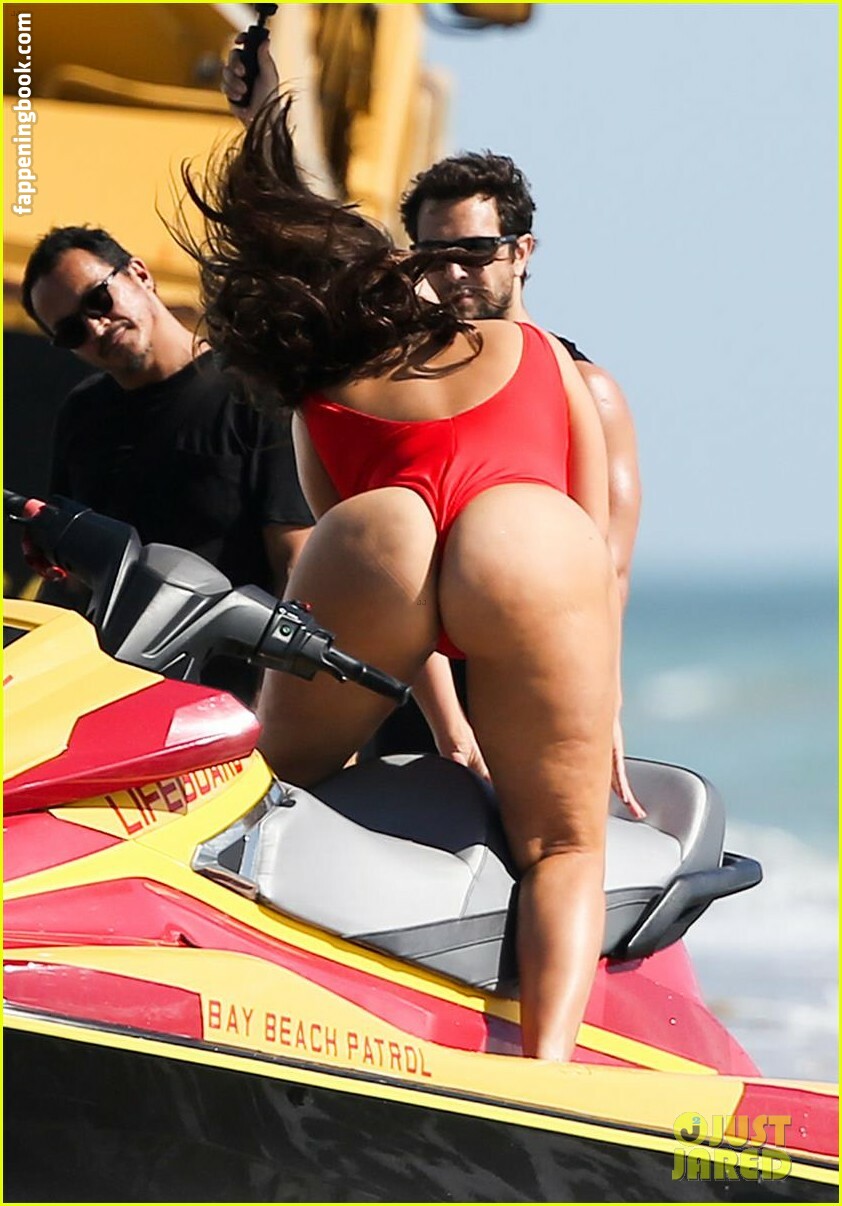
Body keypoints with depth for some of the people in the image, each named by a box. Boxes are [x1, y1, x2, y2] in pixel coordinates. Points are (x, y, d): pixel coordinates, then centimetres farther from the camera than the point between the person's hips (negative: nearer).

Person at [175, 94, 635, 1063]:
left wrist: (447, 729, 42)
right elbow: (599, 551, 33)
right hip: (532, 547, 0)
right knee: (563, 844, 9)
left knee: (270, 781, 23)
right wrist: (599, 730, 37)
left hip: (369, 548, 1)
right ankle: (547, 1062, -14)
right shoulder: (540, 354, 35)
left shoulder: (319, 408, 33)